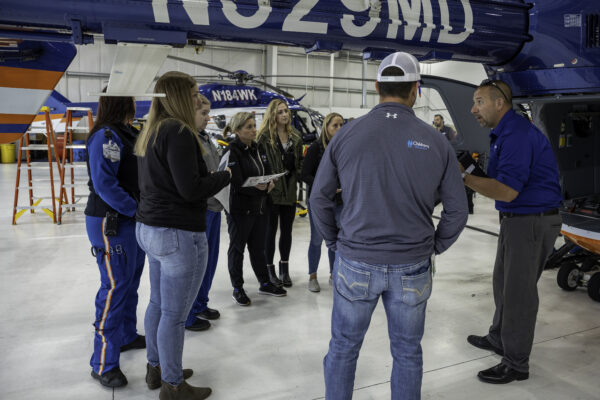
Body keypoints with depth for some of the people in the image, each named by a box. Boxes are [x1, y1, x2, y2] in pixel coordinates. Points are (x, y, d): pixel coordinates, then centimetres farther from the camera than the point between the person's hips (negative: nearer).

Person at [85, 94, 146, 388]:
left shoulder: (128, 133, 12)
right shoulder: (105, 135, -16)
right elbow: (105, 184, -23)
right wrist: (137, 209, -18)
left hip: (132, 220, 9)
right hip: (111, 223, -9)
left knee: (130, 283, 19)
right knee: (115, 287, -5)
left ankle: (126, 336, 38)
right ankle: (104, 364, 7)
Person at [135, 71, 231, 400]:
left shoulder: (149, 132, 12)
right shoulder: (178, 132, -17)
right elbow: (191, 189, -22)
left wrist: (214, 177, 13)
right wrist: (225, 175, -6)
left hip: (150, 228, 10)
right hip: (179, 234, -10)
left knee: (158, 303, 20)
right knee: (175, 314, 2)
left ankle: (156, 368, 36)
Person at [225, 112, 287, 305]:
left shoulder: (258, 149, 10)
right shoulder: (232, 152, -13)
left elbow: (268, 173, 8)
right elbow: (237, 183, -19)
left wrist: (269, 183, -13)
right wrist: (258, 188, -26)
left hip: (260, 208, 7)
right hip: (240, 209, -6)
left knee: (258, 247, 17)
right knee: (237, 248, 8)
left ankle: (264, 283, 29)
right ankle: (237, 288, 20)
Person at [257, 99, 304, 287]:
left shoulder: (295, 136, 10)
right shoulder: (265, 136, -8)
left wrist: (297, 177, 1)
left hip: (290, 190, 5)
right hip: (271, 190, -5)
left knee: (287, 230, 12)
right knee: (271, 230, 5)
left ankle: (285, 269, 24)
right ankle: (269, 270, 17)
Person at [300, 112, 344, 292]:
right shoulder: (316, 147, -9)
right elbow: (305, 175, -11)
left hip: (339, 201, 3)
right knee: (317, 239, 6)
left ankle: (334, 273, 29)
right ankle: (312, 276, 21)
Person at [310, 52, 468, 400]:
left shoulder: (347, 134, -4)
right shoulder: (436, 141, -4)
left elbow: (320, 198, 0)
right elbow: (457, 211, -1)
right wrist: (433, 247, 12)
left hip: (356, 263, 0)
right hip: (412, 267, 1)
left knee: (344, 348, 17)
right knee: (407, 352, 18)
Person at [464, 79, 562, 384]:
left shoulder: (517, 134, -21)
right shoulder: (505, 132, 12)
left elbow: (507, 191, -28)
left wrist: (463, 177, -24)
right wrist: (469, 175, 3)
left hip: (532, 221, -10)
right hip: (517, 219, 10)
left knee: (518, 291, 1)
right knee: (503, 282, 21)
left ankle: (516, 364, 17)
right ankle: (499, 338, 39)